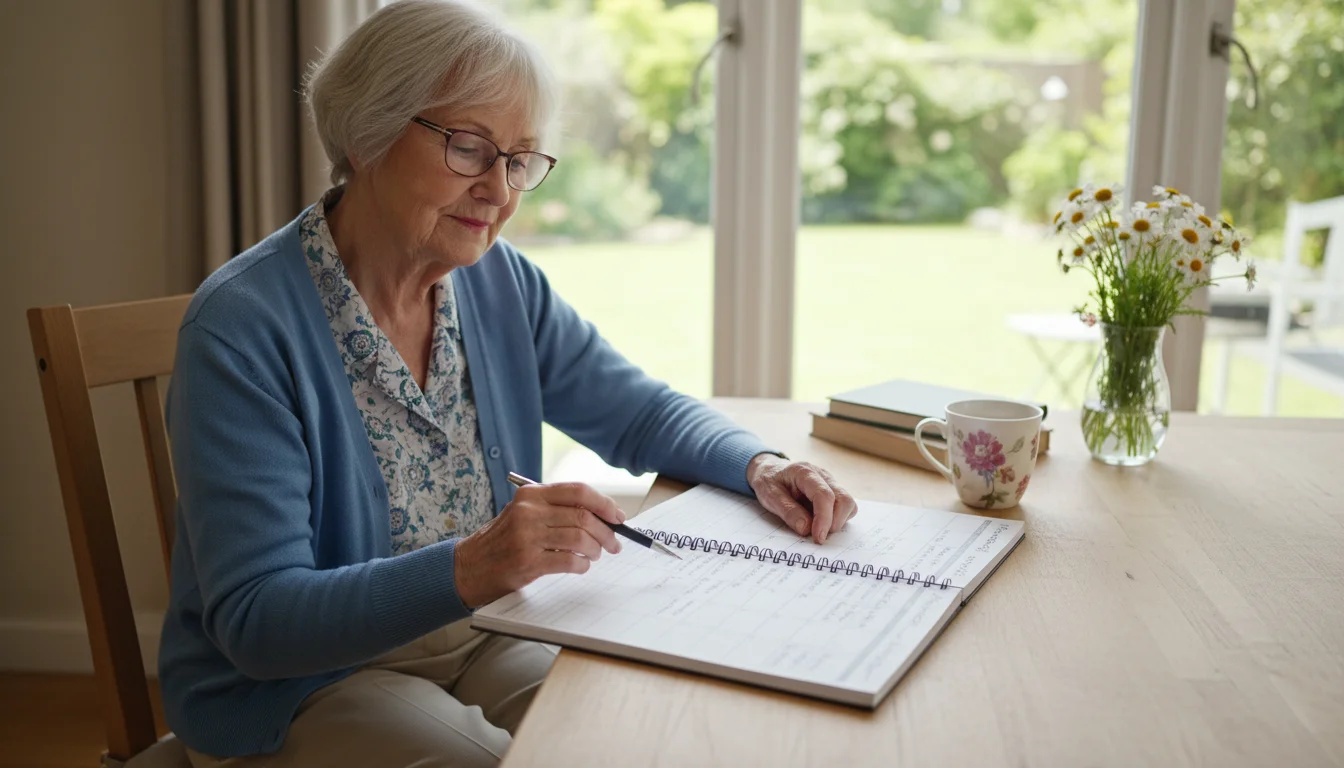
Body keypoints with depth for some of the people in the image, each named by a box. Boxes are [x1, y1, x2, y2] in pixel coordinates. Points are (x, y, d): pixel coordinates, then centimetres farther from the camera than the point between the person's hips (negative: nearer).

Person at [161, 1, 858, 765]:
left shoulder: (502, 284, -2)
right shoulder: (244, 327, -21)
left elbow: (641, 411, 8)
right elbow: (254, 618, -24)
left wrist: (759, 465, -12)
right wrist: (471, 568, -39)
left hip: (480, 641, 6)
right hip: (289, 686, -5)